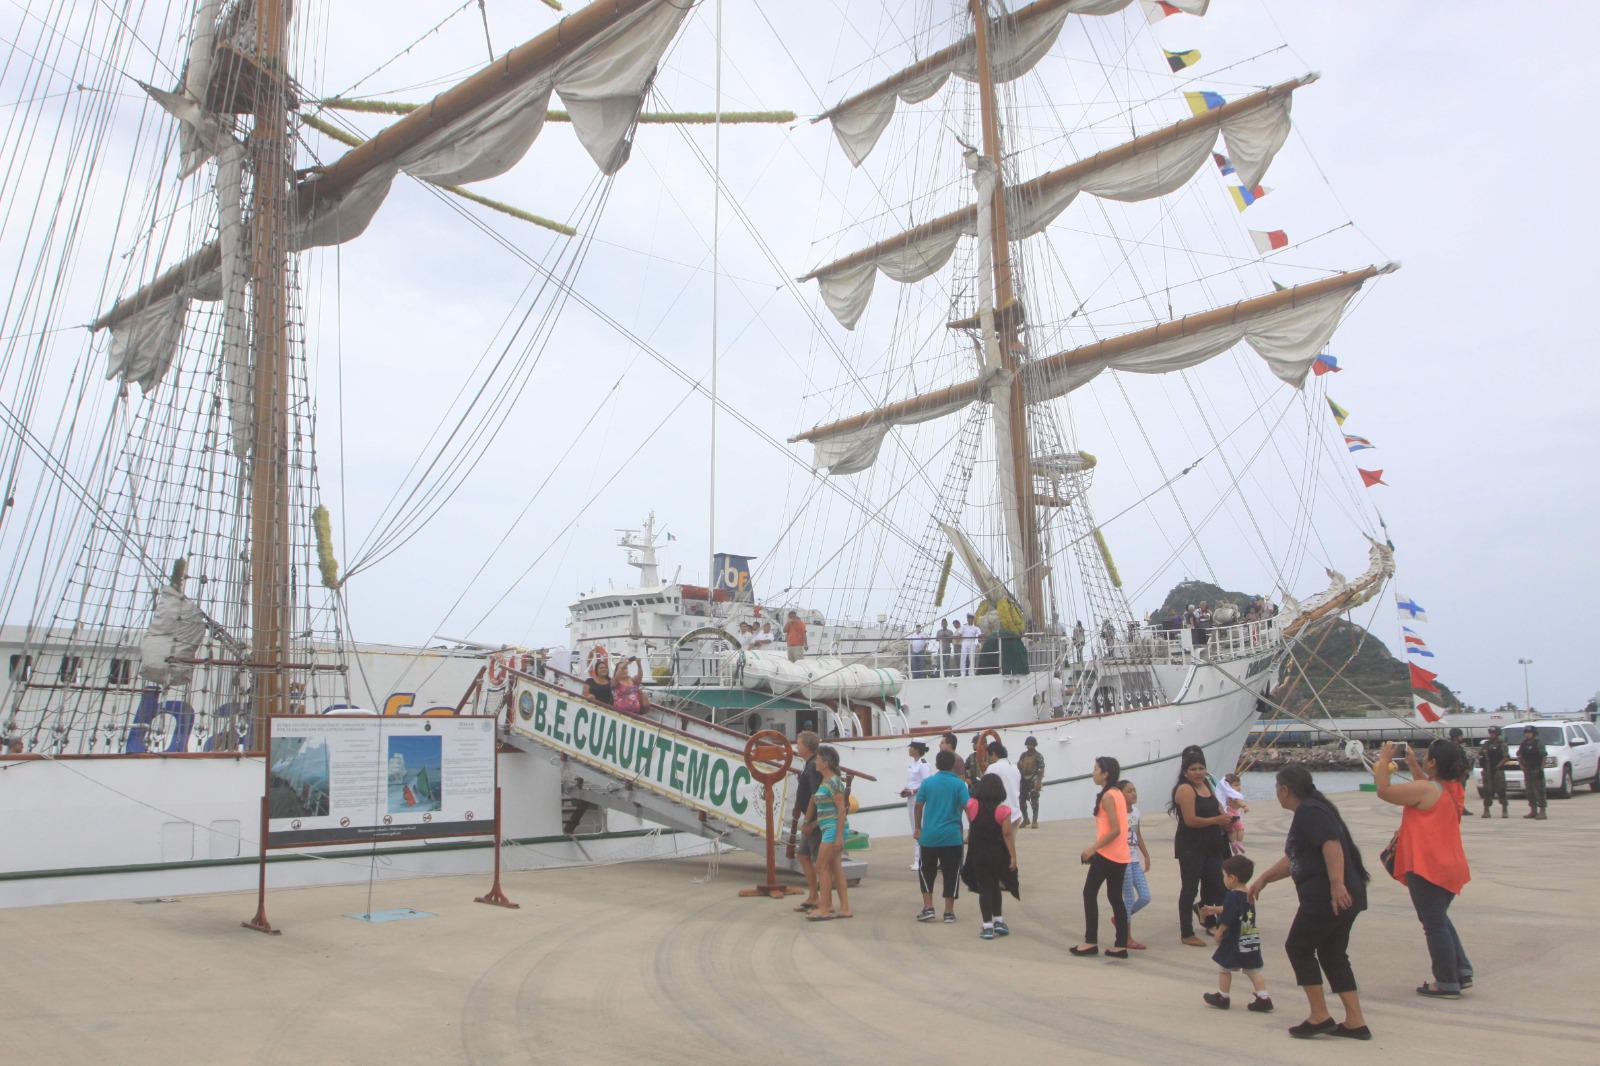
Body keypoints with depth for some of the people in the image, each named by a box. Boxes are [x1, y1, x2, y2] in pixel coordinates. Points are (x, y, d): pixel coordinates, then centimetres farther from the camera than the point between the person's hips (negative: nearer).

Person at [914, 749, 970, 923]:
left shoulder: (927, 783, 1)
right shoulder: (959, 784, -5)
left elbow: (918, 806, 5)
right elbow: (967, 806, -13)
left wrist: (918, 827, 18)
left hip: (929, 835, 1)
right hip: (952, 836, -1)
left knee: (927, 872, 15)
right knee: (951, 873, 8)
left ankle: (928, 908, 11)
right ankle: (949, 912, 10)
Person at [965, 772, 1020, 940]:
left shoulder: (972, 805, -8)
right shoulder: (1003, 810, -14)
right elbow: (1007, 835, -15)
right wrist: (1013, 856, -11)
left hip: (978, 854, 0)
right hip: (997, 855, 0)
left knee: (984, 888, 5)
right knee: (995, 886, 20)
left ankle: (988, 926, 2)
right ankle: (998, 921, 23)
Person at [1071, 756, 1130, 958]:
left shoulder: (1107, 796, -15)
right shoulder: (1118, 794, 11)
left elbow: (1115, 830, -21)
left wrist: (1093, 848, -17)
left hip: (1107, 854, -8)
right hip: (1120, 855, 8)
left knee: (1089, 894, 3)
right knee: (1115, 898, 11)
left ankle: (1091, 942, 5)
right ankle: (1121, 946, 10)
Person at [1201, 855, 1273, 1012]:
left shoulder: (1232, 896, -20)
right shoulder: (1249, 896, 7)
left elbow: (1226, 920, -18)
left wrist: (1219, 932, -3)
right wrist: (1215, 909, 29)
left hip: (1234, 941, -7)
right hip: (1252, 940, 7)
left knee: (1224, 968, 9)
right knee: (1254, 970, 10)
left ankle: (1222, 997, 20)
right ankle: (1263, 998, 4)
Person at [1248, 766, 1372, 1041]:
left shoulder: (1309, 812, -12)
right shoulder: (1310, 811, 20)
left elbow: (1332, 845, -28)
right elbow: (1293, 859, 28)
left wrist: (1337, 884, -35)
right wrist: (1264, 878, 27)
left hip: (1329, 898, -10)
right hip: (1344, 898, 10)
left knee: (1298, 947, 1)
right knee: (1332, 955, 14)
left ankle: (1320, 1016, 5)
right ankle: (1355, 1022, 14)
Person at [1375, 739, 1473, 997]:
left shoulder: (1425, 789, -20)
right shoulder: (1454, 789, 6)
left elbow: (1384, 791, -15)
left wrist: (1384, 760, -4)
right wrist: (1413, 765, 22)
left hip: (1427, 868, -9)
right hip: (1450, 867, 9)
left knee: (1434, 924, 1)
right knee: (1440, 920, 23)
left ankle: (1447, 983, 7)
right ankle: (1462, 971, 24)